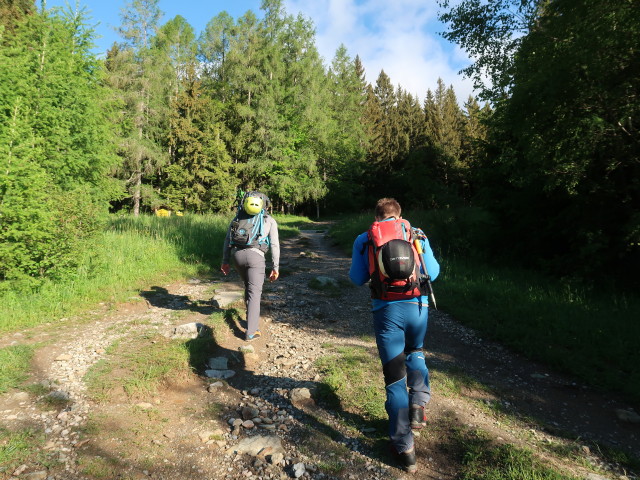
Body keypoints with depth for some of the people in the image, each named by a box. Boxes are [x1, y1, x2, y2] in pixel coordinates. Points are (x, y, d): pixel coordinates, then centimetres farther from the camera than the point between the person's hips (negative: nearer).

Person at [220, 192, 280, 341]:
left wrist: (225, 261, 16)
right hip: (255, 256, -4)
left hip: (236, 254, 4)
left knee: (249, 285, 27)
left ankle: (252, 315, 32)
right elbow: (274, 245, 5)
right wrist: (276, 267, 7)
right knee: (254, 293, 0)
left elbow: (227, 239, 14)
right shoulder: (270, 220, 14)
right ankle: (251, 332, -4)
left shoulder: (238, 217, 22)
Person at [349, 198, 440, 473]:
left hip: (387, 309, -2)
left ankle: (404, 447, 13)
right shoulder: (417, 234, 8)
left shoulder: (364, 240, 5)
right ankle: (418, 403, 15)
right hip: (417, 306, 2)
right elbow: (433, 273, 11)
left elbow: (357, 279, 7)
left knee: (394, 376, 8)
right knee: (415, 352, 33)